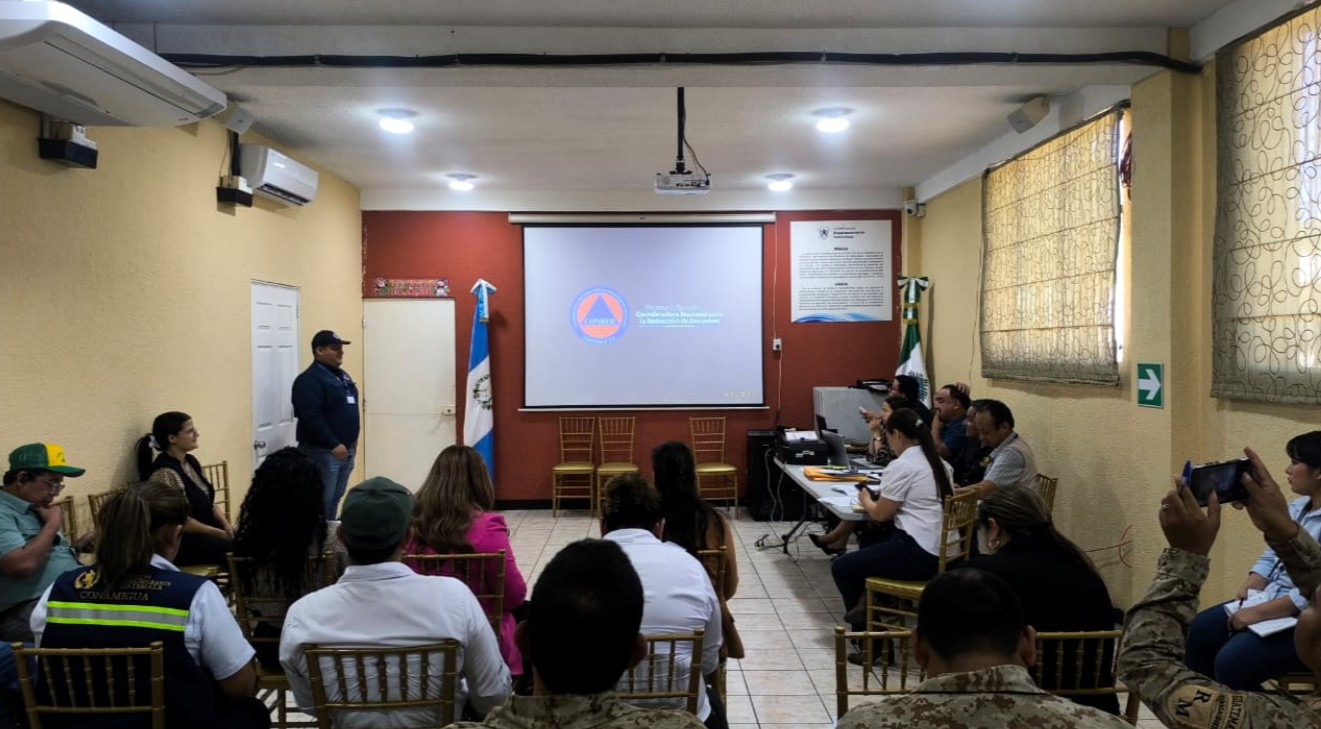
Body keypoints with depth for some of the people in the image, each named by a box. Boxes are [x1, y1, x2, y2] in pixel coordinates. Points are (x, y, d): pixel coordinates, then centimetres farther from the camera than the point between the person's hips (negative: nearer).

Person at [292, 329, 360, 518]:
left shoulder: (342, 376, 15)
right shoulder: (309, 379, -15)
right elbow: (312, 418, -23)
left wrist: (351, 441, 18)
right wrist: (333, 444, -24)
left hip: (346, 449, 9)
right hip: (322, 451, -9)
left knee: (335, 499, 15)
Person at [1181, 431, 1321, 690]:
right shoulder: (1297, 507, 9)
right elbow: (1271, 556, 15)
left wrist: (1258, 613, -23)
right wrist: (1248, 589, -3)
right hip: (1269, 599, 9)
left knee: (1232, 661, -23)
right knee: (1198, 630, 3)